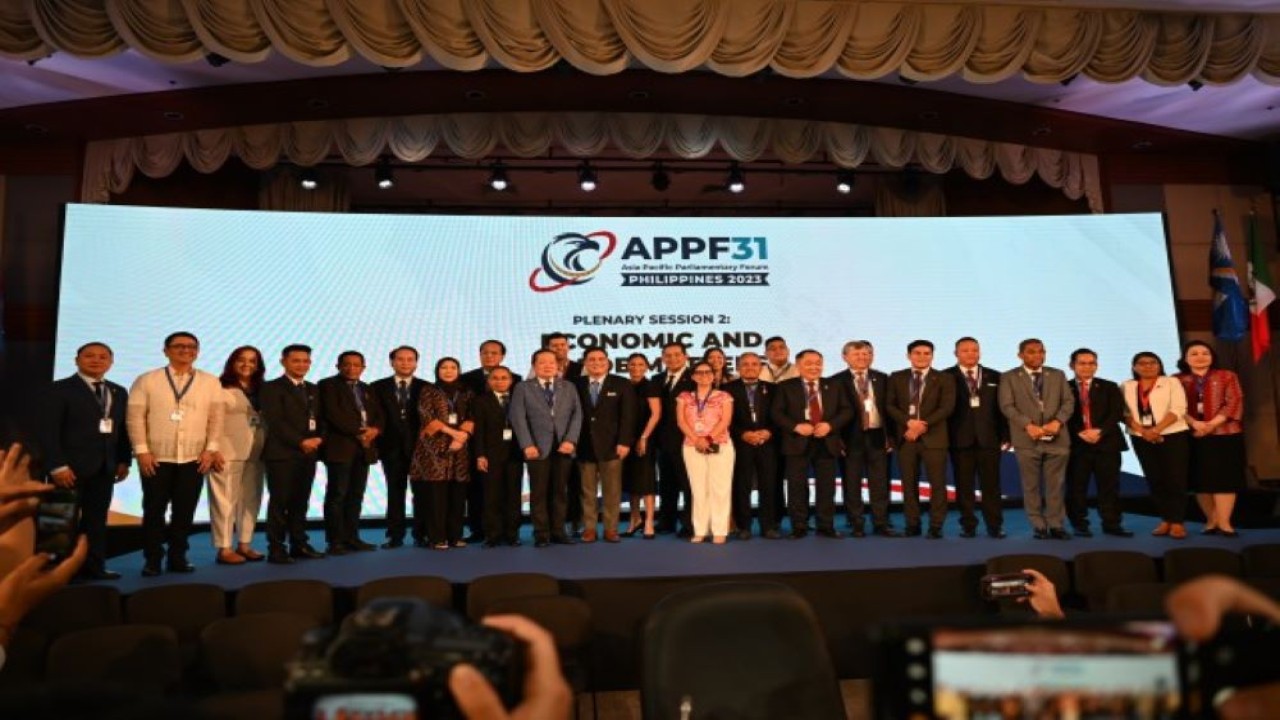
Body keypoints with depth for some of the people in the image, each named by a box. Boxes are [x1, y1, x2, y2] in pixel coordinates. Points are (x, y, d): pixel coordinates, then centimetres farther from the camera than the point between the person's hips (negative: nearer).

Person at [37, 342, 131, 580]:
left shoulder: (118, 392, 13)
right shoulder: (60, 389, -4)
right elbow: (48, 431, -9)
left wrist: (124, 460, 4)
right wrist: (58, 465, -16)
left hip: (105, 467, 5)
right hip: (71, 466, -5)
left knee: (97, 518, 7)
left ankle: (93, 566, 12)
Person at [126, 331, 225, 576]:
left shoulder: (210, 382, 7)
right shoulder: (147, 380, 2)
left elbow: (216, 418, 5)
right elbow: (135, 417, -1)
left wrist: (210, 449, -3)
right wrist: (142, 450, -8)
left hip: (194, 458, 1)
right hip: (156, 457, -1)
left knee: (185, 511, 6)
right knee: (154, 510, 4)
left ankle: (177, 557, 17)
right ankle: (152, 559, 15)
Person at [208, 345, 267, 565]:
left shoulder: (260, 390, 13)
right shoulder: (221, 388, -5)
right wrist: (214, 450, -17)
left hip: (255, 454, 6)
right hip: (228, 453, -6)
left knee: (251, 500, 10)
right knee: (226, 500, -2)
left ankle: (244, 545, 19)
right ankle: (224, 549, 4)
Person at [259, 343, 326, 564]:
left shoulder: (314, 389, 18)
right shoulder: (271, 388, -2)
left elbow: (321, 419, 15)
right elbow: (275, 422, -12)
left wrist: (318, 439, -6)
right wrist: (300, 442, -17)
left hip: (309, 454, 6)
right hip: (282, 453, -6)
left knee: (301, 502, 9)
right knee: (279, 502, -2)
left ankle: (299, 545, 15)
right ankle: (276, 549, 3)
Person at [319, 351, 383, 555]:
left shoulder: (366, 389, 21)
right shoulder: (328, 385, 1)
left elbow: (379, 415, 15)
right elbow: (333, 414, -12)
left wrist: (374, 430, -7)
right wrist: (359, 431, -14)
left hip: (364, 448, 6)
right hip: (339, 447, -6)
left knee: (356, 496, 7)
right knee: (337, 495, -5)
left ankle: (352, 538, 12)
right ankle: (335, 542, -2)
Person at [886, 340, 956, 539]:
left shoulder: (944, 379, 4)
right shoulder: (896, 378, 10)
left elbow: (947, 407, -7)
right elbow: (890, 405, 3)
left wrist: (923, 426, -14)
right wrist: (908, 422, -13)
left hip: (933, 437, -2)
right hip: (906, 437, 2)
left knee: (937, 483, -2)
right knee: (909, 483, 5)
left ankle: (936, 526, 6)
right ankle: (912, 524, 13)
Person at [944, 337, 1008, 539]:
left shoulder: (994, 377, 11)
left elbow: (1002, 407, 8)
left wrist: (1005, 436, 3)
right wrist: (945, 436, -8)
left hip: (989, 438, 2)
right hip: (960, 438, -1)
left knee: (991, 484, 3)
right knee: (964, 485, 3)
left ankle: (995, 526, 11)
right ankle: (968, 525, 12)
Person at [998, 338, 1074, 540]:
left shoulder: (1058, 375, 14)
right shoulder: (1009, 378, 4)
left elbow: (1068, 402, 7)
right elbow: (1007, 406, -5)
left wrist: (1058, 421, -12)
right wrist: (1028, 425, -17)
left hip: (1057, 438, 2)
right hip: (1027, 439, -2)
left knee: (1056, 484, 3)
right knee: (1031, 486, 2)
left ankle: (1056, 525, 11)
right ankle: (1039, 526, 10)